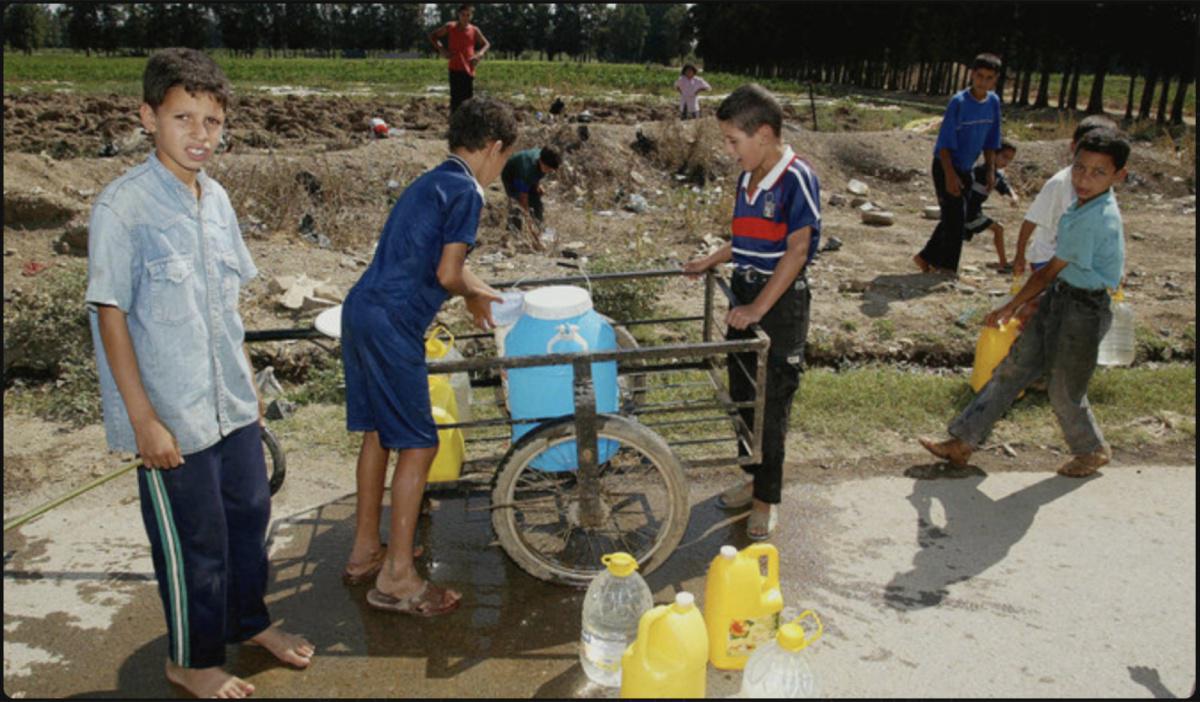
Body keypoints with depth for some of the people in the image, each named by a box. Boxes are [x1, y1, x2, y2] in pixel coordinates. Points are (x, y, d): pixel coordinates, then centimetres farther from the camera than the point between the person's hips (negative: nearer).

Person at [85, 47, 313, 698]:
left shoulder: (215, 199, 4)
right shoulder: (121, 207, -16)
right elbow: (110, 315, -15)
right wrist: (144, 419, -16)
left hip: (231, 402, 7)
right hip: (171, 417, -6)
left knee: (250, 512, 19)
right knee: (194, 542, 8)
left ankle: (247, 620, 43)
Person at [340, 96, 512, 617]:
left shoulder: (432, 181, 21)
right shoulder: (465, 192, -8)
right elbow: (447, 274, -13)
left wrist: (480, 292, 37)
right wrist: (473, 296, 7)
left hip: (360, 310, 10)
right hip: (392, 324, -10)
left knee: (379, 431, 19)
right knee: (418, 445, -2)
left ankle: (365, 550, 31)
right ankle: (396, 577, 5)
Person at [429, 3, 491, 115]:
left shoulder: (474, 30, 4)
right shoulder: (450, 27, 2)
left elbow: (487, 44, 17)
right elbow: (432, 35, 12)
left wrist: (480, 53, -3)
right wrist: (440, 48, -4)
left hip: (468, 69, 2)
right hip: (455, 69, -2)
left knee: (468, 99, 4)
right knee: (455, 98, -5)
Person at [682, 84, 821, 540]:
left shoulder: (797, 178, -16)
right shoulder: (748, 178, 8)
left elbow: (797, 249, -21)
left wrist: (759, 307, -24)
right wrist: (710, 261, 16)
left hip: (782, 301, -8)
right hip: (745, 294, 8)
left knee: (771, 403, 1)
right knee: (742, 394, 16)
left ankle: (767, 498, 15)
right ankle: (755, 478, 33)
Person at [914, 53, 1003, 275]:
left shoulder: (993, 102, 1)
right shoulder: (959, 101, -18)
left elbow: (990, 142, 9)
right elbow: (945, 142, -18)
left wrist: (991, 171, 2)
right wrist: (950, 174, -23)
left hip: (966, 169, 7)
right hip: (946, 166, -7)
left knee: (952, 218, 11)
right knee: (954, 218, -5)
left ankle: (927, 258, 24)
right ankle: (948, 267, 9)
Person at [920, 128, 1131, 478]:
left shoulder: (1093, 221, -28)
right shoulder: (1086, 204, 1)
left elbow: (1049, 272, -19)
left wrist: (1010, 308, -8)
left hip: (1085, 310, -9)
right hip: (1060, 296, 9)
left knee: (1064, 393, 9)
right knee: (1014, 367, 9)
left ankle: (1092, 451, 38)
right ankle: (963, 441, 14)